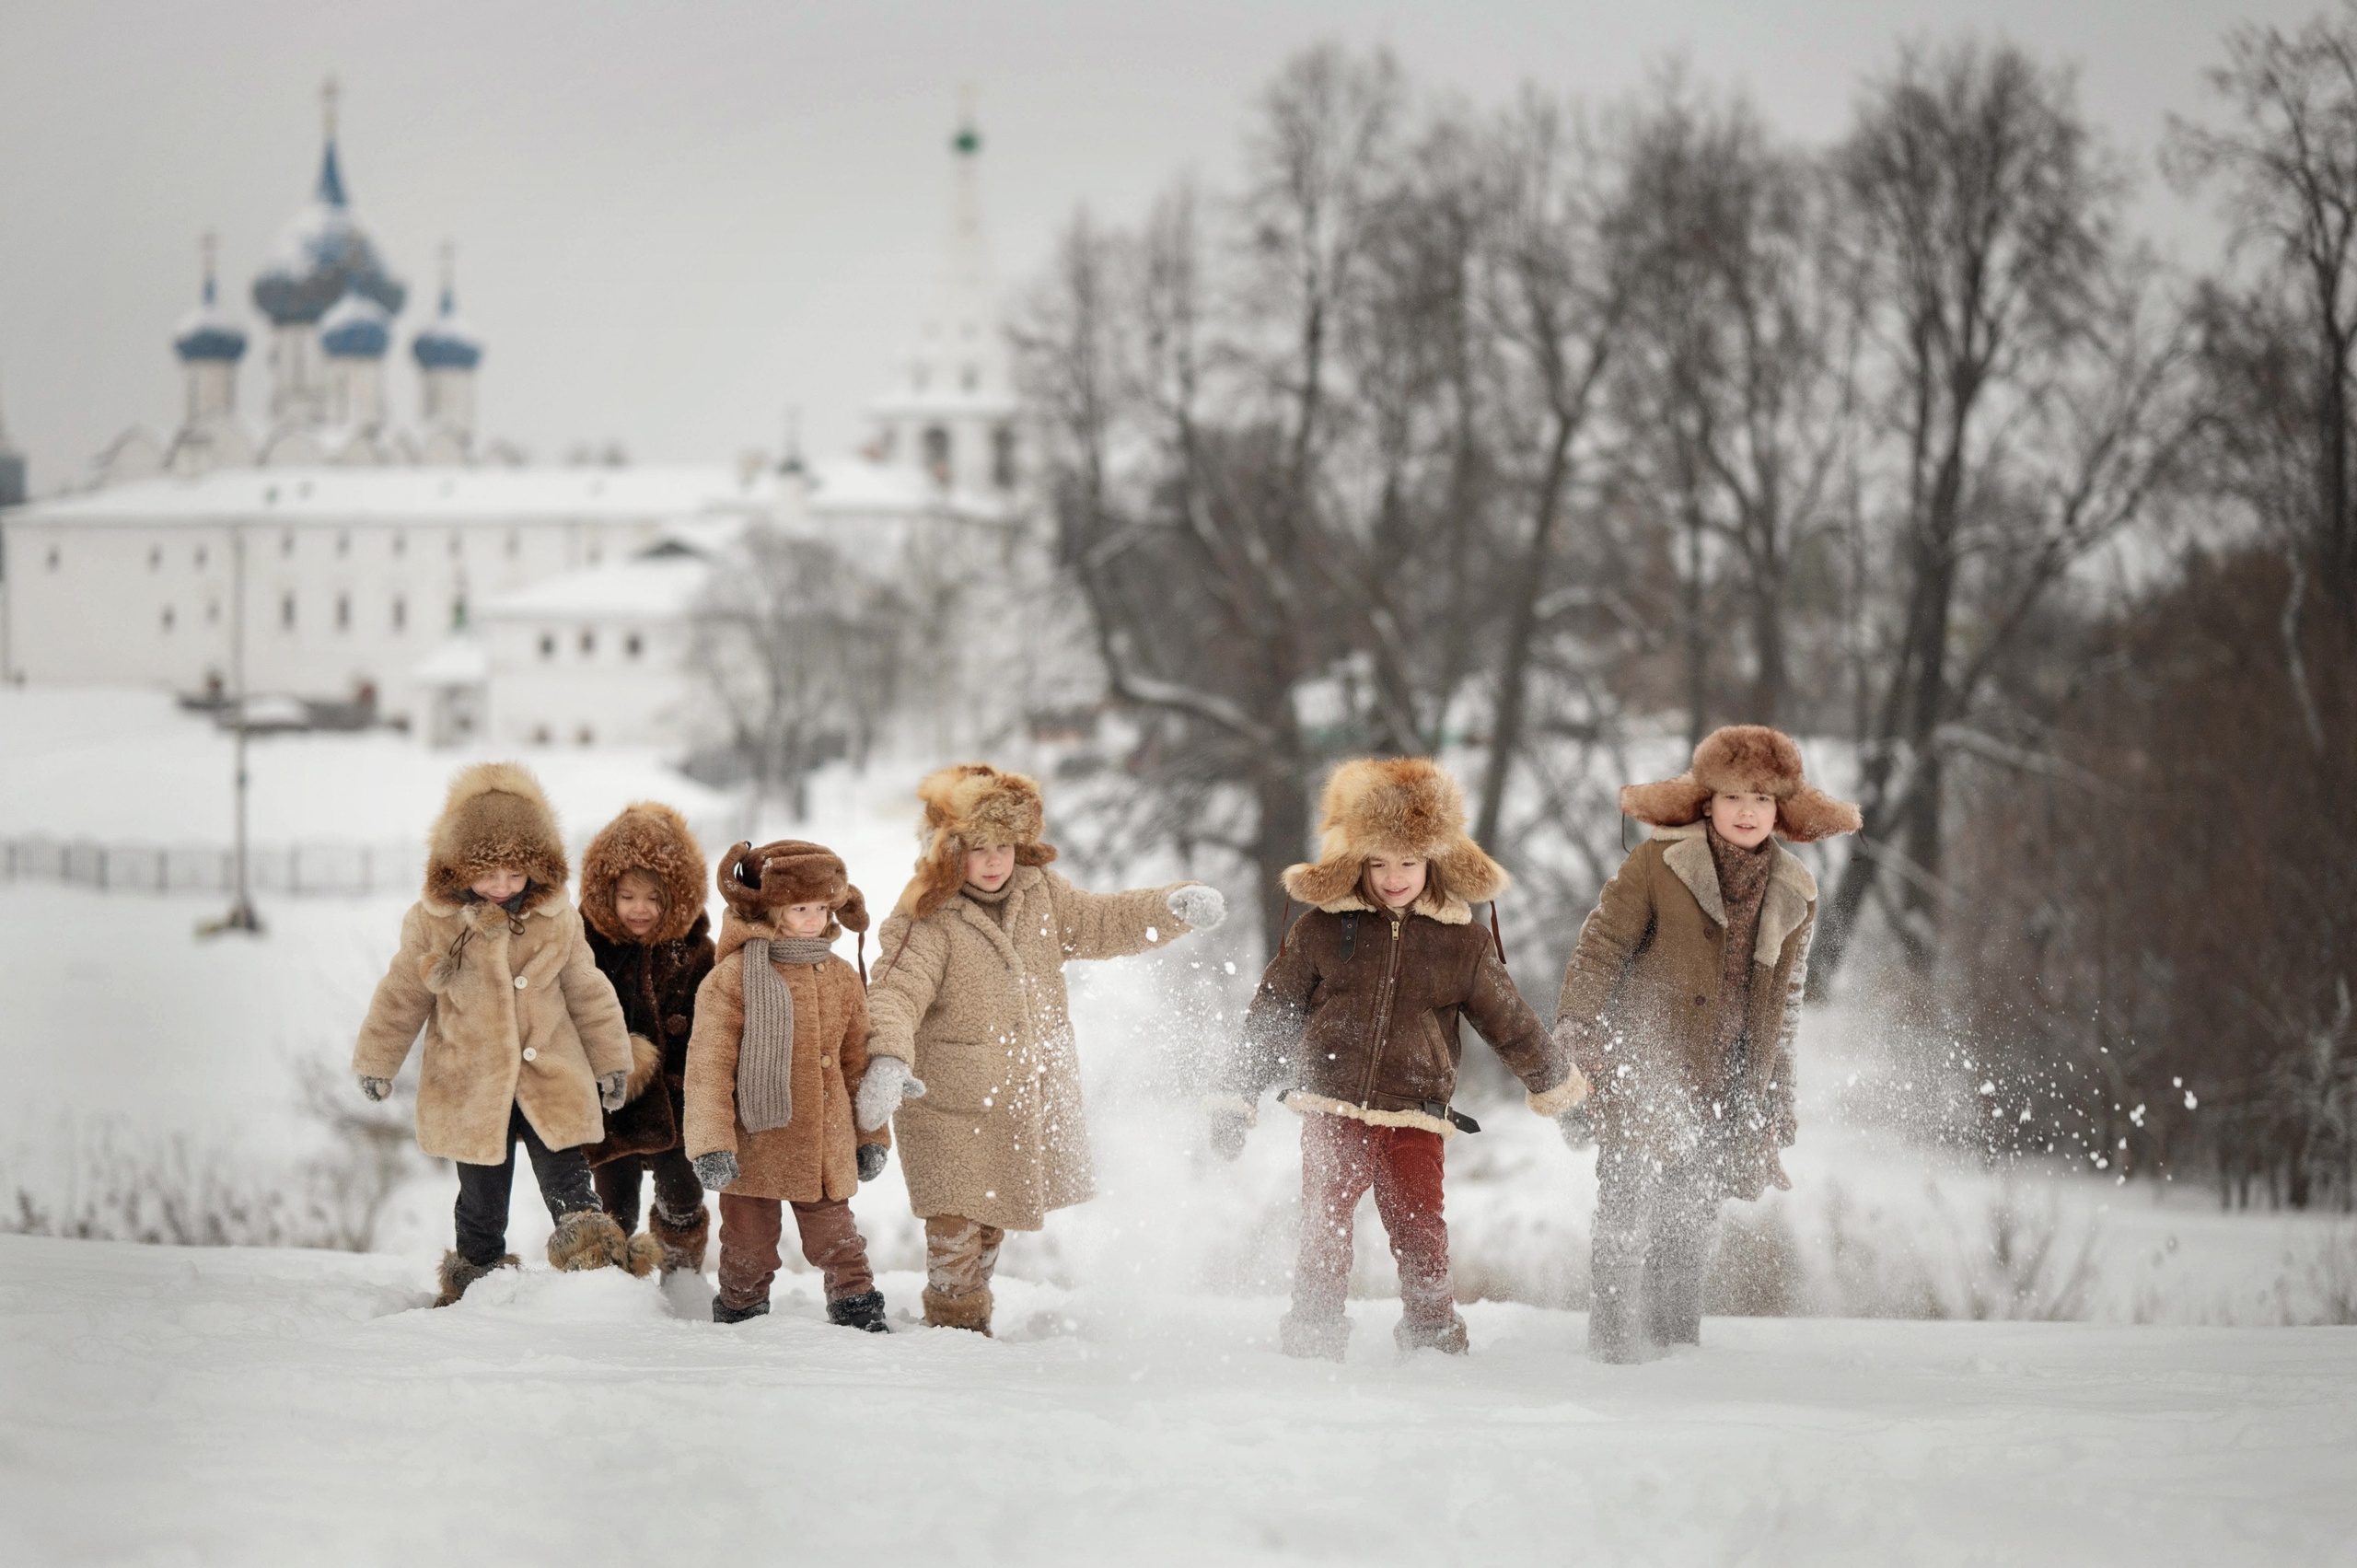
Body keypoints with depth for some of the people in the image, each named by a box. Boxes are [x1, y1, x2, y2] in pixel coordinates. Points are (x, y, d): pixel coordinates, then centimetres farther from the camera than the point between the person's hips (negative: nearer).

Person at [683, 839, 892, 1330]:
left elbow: (858, 1062, 17)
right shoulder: (731, 978, -9)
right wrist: (711, 1143, -16)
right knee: (748, 1251, 8)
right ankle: (739, 1317, 25)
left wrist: (871, 1136, 18)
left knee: (836, 1242, 8)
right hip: (752, 1146, -3)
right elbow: (708, 1065, -10)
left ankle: (860, 1317, 19)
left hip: (826, 1150, 3)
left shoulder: (843, 980, 7)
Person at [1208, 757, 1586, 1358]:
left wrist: (1559, 1090, 27)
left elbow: (1509, 1021, 21)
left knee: (1420, 1229, -4)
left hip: (1415, 1119, 0)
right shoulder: (1321, 930, 5)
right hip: (1331, 1110, 0)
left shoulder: (1464, 944, 8)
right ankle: (1314, 1325, 10)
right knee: (1324, 1224, -2)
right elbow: (1270, 1012, 11)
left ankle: (1433, 1331, 9)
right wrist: (1236, 1099, 10)